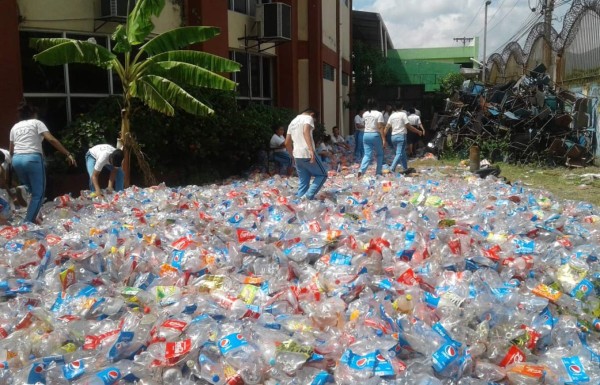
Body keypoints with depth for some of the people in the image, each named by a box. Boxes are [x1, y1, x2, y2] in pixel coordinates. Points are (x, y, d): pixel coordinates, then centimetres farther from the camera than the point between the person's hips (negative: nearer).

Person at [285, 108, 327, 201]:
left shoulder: (292, 122, 21)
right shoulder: (308, 118, -2)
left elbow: (287, 143, 23)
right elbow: (306, 131, -23)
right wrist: (311, 150, -32)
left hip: (297, 155, 7)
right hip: (307, 154, -7)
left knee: (303, 181, 15)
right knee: (322, 174, 6)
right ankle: (309, 196, -8)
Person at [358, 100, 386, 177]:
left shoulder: (365, 114, 7)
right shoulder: (379, 114, -9)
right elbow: (380, 127, -15)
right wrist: (384, 139, -15)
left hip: (366, 135, 4)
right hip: (375, 135, -4)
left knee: (367, 155, 3)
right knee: (380, 154, 15)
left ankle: (361, 170, -19)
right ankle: (378, 172, 15)